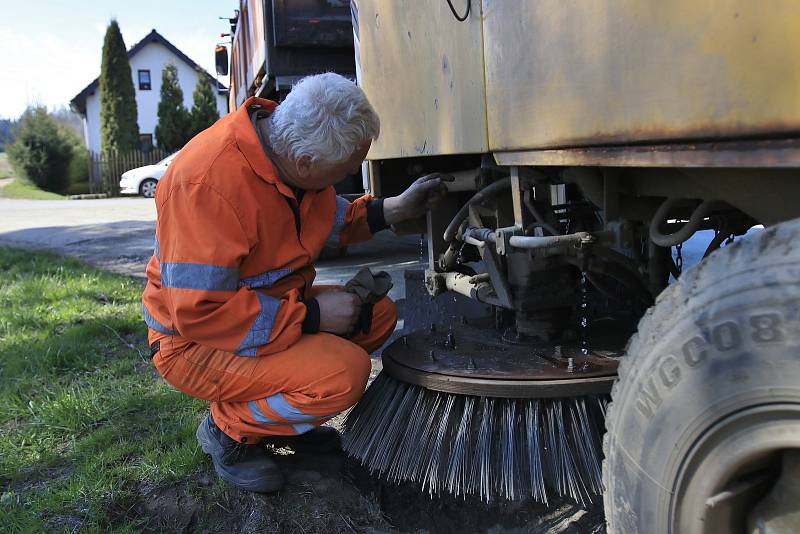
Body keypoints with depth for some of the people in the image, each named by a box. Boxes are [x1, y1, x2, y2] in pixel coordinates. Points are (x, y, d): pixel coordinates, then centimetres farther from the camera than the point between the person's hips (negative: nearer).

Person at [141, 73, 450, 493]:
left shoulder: (287, 145, -5)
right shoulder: (209, 181, -32)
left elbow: (327, 218, 15)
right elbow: (198, 314, -30)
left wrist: (393, 209, 1)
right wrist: (310, 314, -27)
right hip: (195, 342, -9)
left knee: (379, 313, 3)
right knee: (344, 373, -27)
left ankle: (276, 416, 12)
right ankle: (228, 429, -1)